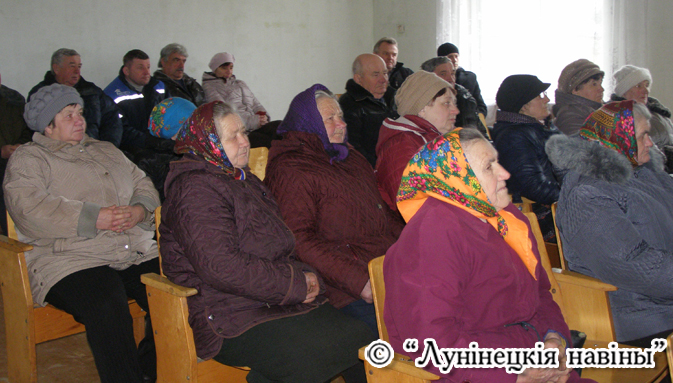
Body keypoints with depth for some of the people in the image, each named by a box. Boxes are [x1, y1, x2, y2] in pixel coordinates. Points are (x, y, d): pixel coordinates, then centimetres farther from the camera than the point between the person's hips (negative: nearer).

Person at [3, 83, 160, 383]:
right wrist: (94, 218, -16)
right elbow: (29, 207, -9)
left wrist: (139, 211, -4)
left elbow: (143, 185, 21)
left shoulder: (106, 150, 28)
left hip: (140, 254, 5)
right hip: (72, 261, -5)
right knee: (108, 312, -35)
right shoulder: (27, 159, 9)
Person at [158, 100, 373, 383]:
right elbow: (220, 267, -21)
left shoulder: (244, 180, 20)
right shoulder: (196, 190, -10)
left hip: (279, 301, 8)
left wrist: (304, 278, 5)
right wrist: (294, 285, -15)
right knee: (308, 358, -28)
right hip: (233, 321, -8)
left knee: (359, 337, -10)